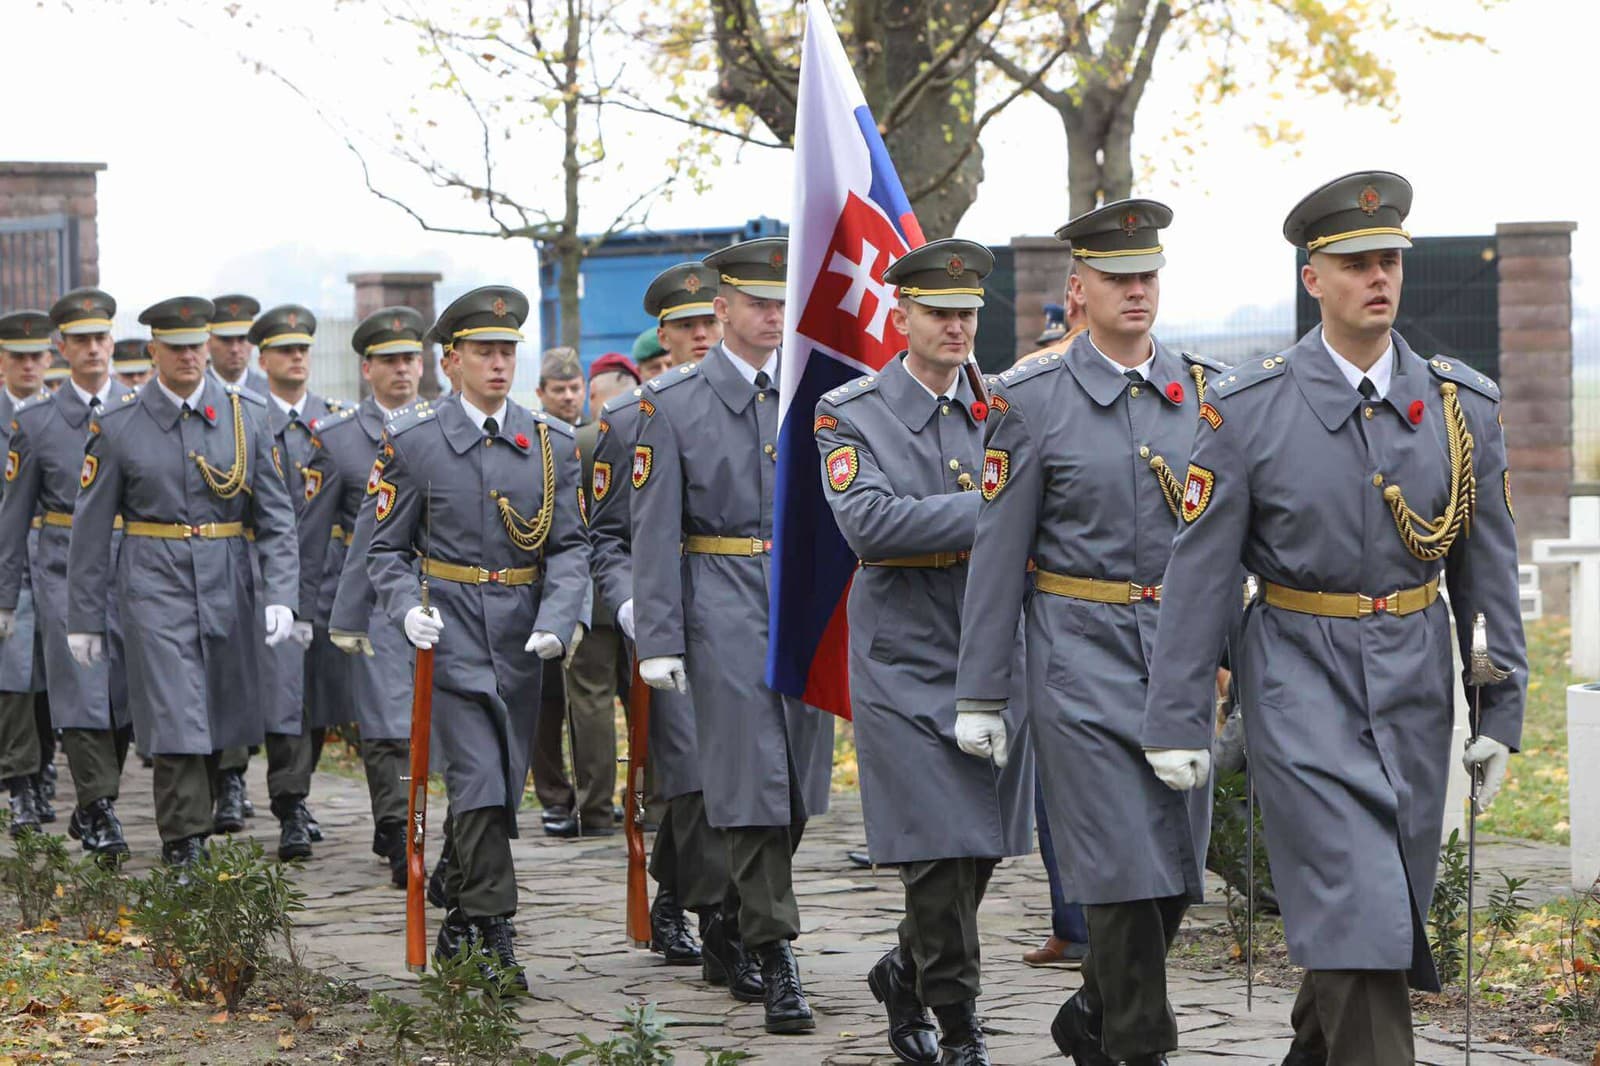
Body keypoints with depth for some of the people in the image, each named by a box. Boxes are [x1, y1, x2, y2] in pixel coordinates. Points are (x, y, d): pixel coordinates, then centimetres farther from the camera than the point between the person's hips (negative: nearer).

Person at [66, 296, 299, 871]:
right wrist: (84, 618, 2)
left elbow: (276, 515, 3)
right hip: (154, 589, -3)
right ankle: (185, 850, -5)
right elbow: (90, 528, 3)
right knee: (177, 722, -11)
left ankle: (188, 830, 28)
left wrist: (280, 595, -8)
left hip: (228, 588, 3)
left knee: (223, 716, 10)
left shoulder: (248, 416, 3)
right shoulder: (118, 427, -1)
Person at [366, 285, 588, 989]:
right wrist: (406, 609, -16)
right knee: (479, 785, -14)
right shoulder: (415, 441, 0)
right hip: (452, 636, -3)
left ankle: (460, 930, 26)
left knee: (500, 791, 10)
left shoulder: (551, 443, 6)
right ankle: (492, 936, -11)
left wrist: (557, 618, -16)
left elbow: (570, 544, 2)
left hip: (524, 641, 4)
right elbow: (386, 546, 3)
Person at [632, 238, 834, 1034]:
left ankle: (745, 915, 28)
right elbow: (655, 529, -2)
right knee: (751, 778, -8)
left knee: (801, 778, 8)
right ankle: (774, 959, -7)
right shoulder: (673, 403, 1)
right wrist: (659, 640, -8)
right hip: (726, 604, -4)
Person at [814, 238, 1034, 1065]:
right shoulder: (851, 414, -2)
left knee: (983, 846, 9)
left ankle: (903, 976, 32)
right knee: (939, 850, -7)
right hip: (906, 662, -4)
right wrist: (989, 511, -23)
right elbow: (868, 523, -18)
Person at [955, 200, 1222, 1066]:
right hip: (1082, 654, -4)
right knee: (1121, 865, -8)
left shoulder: (1204, 392, 7)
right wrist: (978, 695, -4)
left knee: (1178, 864, 7)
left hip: (1182, 649, 4)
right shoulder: (1032, 398, -4)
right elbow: (998, 554, -3)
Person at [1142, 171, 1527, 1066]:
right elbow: (1199, 573, -4)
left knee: (1392, 908, 11)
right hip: (1302, 679, -4)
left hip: (1417, 679, 4)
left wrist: (1502, 710, 6)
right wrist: (1178, 721, -5)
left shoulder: (1465, 406, 2)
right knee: (1353, 903, -12)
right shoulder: (1248, 411, -6)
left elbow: (1490, 567, 8)